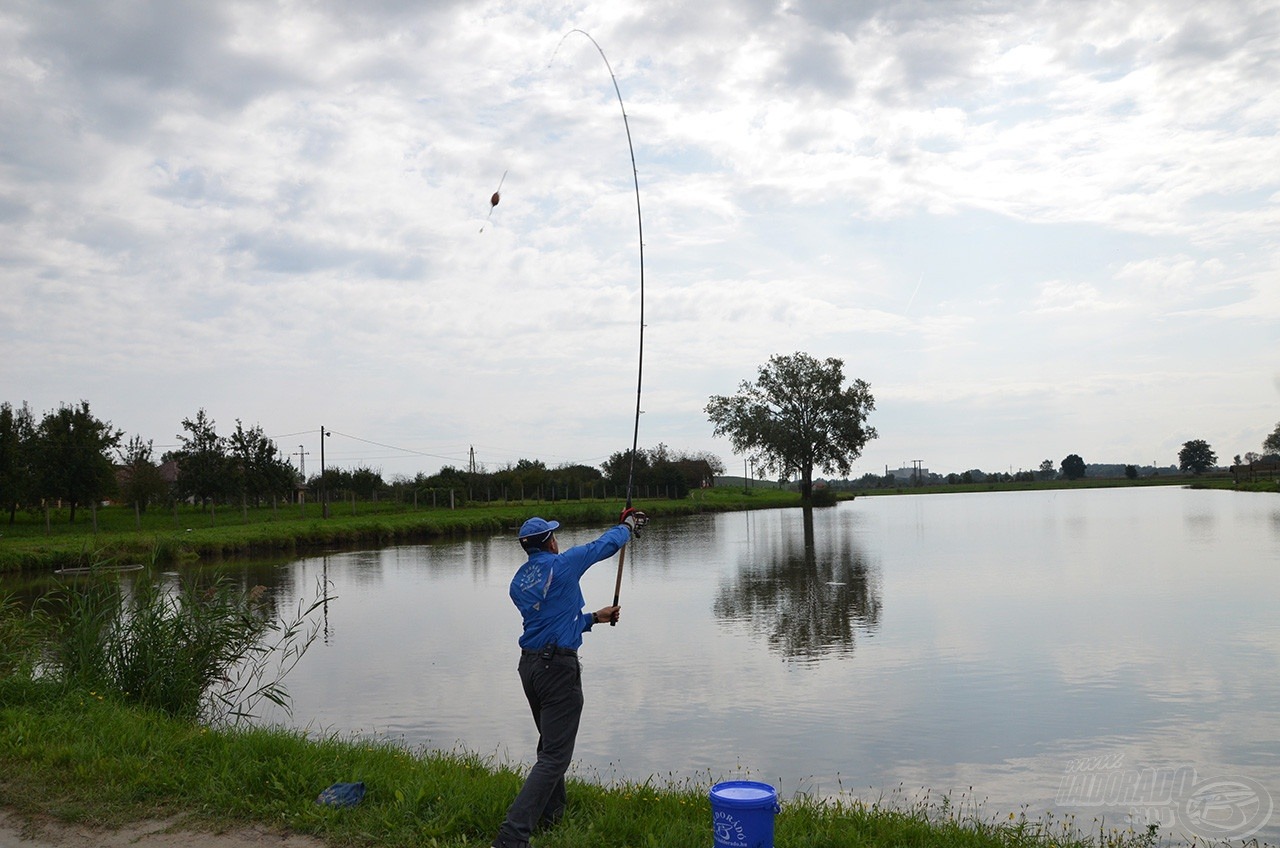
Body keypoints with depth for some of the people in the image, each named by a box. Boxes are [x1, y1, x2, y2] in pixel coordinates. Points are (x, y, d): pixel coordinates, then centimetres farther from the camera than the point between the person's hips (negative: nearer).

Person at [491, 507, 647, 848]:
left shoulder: (518, 581, 10)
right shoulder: (562, 564, -9)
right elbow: (606, 544, 5)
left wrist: (594, 618, 26)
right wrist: (627, 525, 24)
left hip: (529, 664, 8)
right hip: (558, 667, -8)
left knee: (550, 743, 25)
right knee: (555, 755, -6)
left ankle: (550, 813, 36)